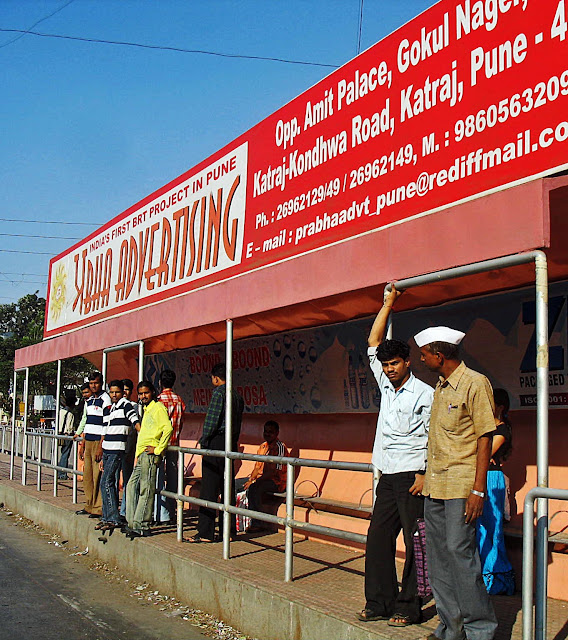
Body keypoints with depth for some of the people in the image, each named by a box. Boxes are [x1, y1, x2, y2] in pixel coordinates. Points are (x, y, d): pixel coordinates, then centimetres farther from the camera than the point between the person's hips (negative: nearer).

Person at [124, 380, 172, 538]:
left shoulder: (158, 407, -7)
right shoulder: (146, 410, 22)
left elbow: (168, 428, -21)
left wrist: (158, 449, -19)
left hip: (150, 454, -10)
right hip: (142, 455, 10)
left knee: (146, 490, -9)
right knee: (131, 486, 11)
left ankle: (142, 527, -8)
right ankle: (133, 523, 16)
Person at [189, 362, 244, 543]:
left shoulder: (218, 392, -10)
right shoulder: (237, 396, 15)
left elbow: (212, 419, -14)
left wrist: (203, 441, -5)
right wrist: (233, 442, 17)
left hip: (216, 442, -8)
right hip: (231, 444, 8)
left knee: (209, 488, -6)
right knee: (228, 488, 11)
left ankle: (205, 533, -6)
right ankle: (230, 530, 13)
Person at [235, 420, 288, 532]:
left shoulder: (280, 447, -14)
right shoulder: (263, 446, 13)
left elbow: (274, 472, -21)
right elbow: (258, 467, 17)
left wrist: (254, 482, -26)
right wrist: (251, 479, -3)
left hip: (277, 482, -9)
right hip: (261, 479, 9)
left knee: (254, 488, -36)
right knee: (234, 484, -1)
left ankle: (257, 524, -29)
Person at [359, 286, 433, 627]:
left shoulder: (424, 394, -6)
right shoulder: (387, 386, 14)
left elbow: (433, 439, -9)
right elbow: (373, 344, 19)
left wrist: (424, 475, -18)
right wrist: (388, 304, 17)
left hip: (412, 477, -7)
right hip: (388, 476, 7)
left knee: (415, 543, -3)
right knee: (378, 539, 7)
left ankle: (410, 608, 3)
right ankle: (380, 603, 15)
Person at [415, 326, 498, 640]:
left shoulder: (475, 383, -10)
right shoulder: (440, 387, 16)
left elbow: (485, 437, -12)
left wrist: (478, 489, -17)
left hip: (461, 487, -9)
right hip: (434, 486, 9)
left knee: (459, 550, -10)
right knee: (438, 555, 8)